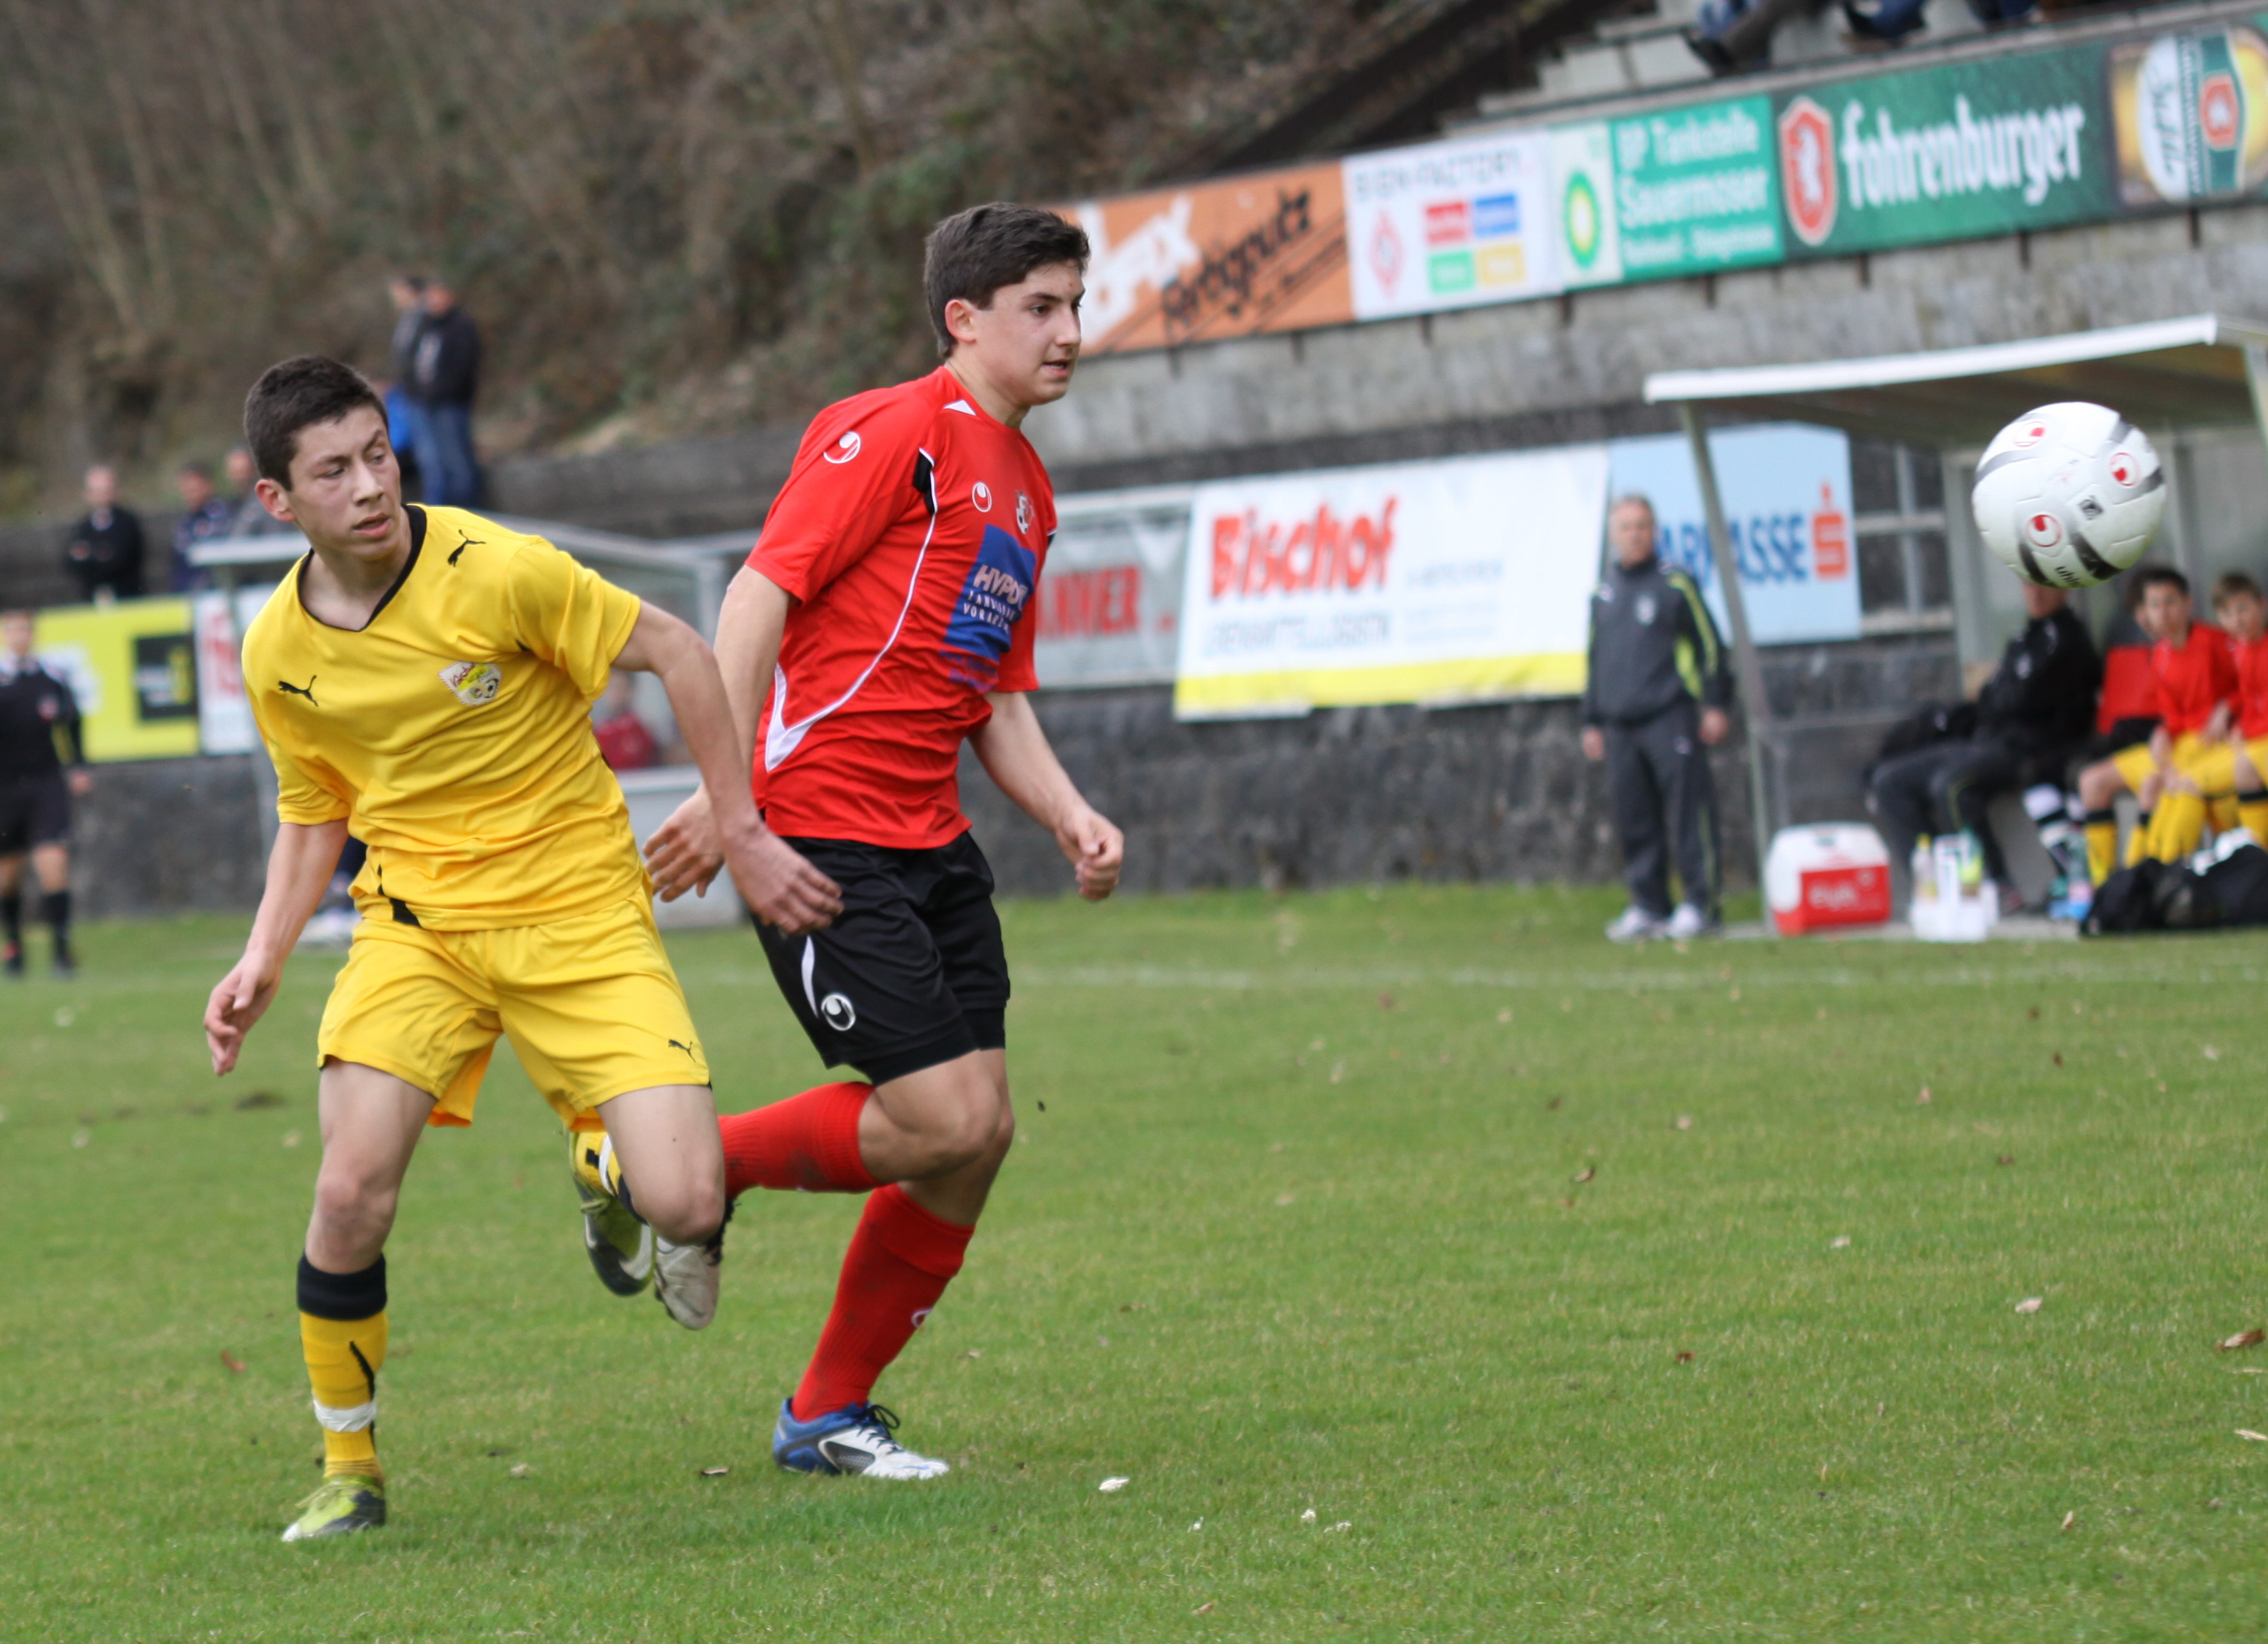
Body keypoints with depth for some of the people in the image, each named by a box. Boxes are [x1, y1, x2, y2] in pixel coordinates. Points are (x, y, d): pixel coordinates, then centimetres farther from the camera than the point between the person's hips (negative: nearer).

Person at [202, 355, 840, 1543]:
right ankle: (348, 1469, 4)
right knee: (352, 1193, -19)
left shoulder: (497, 572, -18)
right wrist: (263, 959, 1)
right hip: (415, 921, 3)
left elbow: (676, 653, -7)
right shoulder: (279, 651, -3)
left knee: (685, 1208, -17)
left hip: (580, 911, -2)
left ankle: (609, 1149, 23)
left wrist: (741, 836, -6)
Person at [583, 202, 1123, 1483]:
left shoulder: (1026, 488, 19)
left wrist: (1072, 818, 5)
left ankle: (831, 1413, 15)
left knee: (982, 1132, 2)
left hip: (931, 845, 9)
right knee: (944, 1123, -15)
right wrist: (726, 797, -20)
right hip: (821, 836, -9)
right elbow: (762, 593, -14)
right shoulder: (899, 432, -9)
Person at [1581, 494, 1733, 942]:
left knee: (1689, 812, -7)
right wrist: (1592, 721, 21)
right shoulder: (1603, 593, 16)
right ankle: (1647, 908, 11)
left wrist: (1715, 704, -5)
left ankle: (1701, 905, -4)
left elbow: (1709, 644, -1)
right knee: (1634, 820, 5)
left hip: (1671, 719, -6)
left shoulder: (1674, 584, -1)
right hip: (1620, 727, 6)